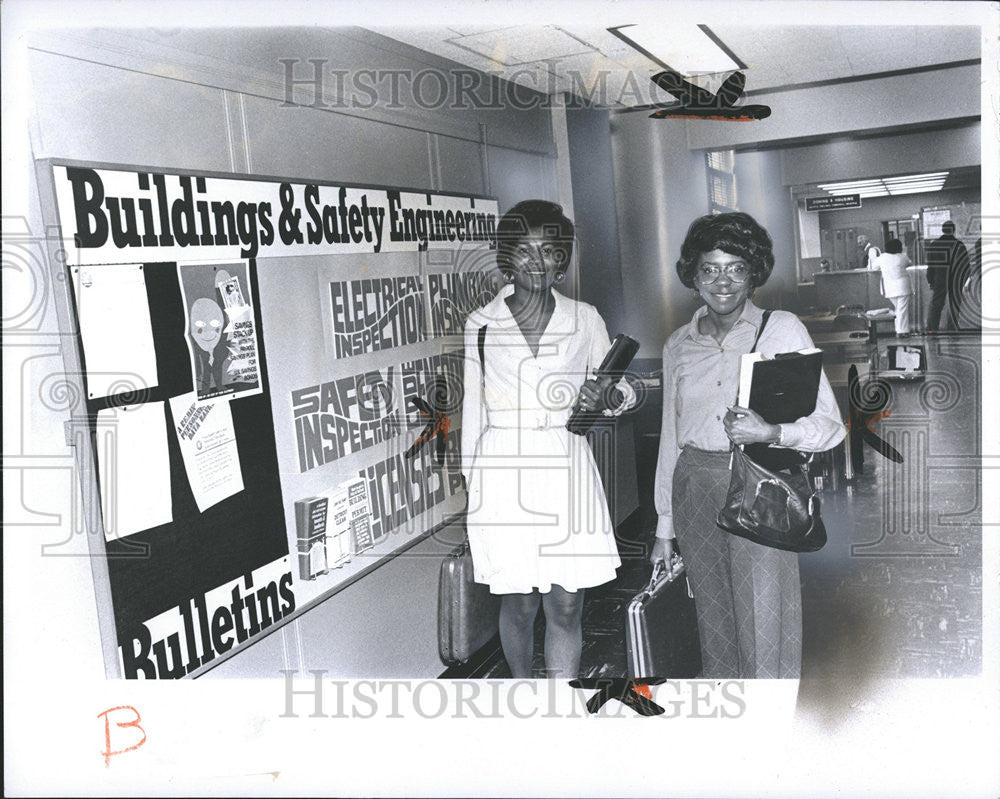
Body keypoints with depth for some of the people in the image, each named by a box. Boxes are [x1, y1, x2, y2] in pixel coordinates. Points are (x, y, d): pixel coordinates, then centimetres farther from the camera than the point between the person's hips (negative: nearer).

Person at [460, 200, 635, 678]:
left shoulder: (585, 319, 7)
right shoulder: (481, 323, 5)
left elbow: (625, 389, 12)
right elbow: (472, 410, 9)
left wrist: (607, 396, -12)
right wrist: (473, 490, 9)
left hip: (566, 469, 1)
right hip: (505, 473, -1)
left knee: (566, 607, 1)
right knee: (519, 603, 7)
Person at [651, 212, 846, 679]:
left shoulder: (781, 330, 0)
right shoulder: (678, 346, 11)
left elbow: (831, 425, -3)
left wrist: (771, 433, -23)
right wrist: (664, 527, 15)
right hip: (696, 494, 4)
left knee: (764, 633, -1)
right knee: (713, 627, 12)